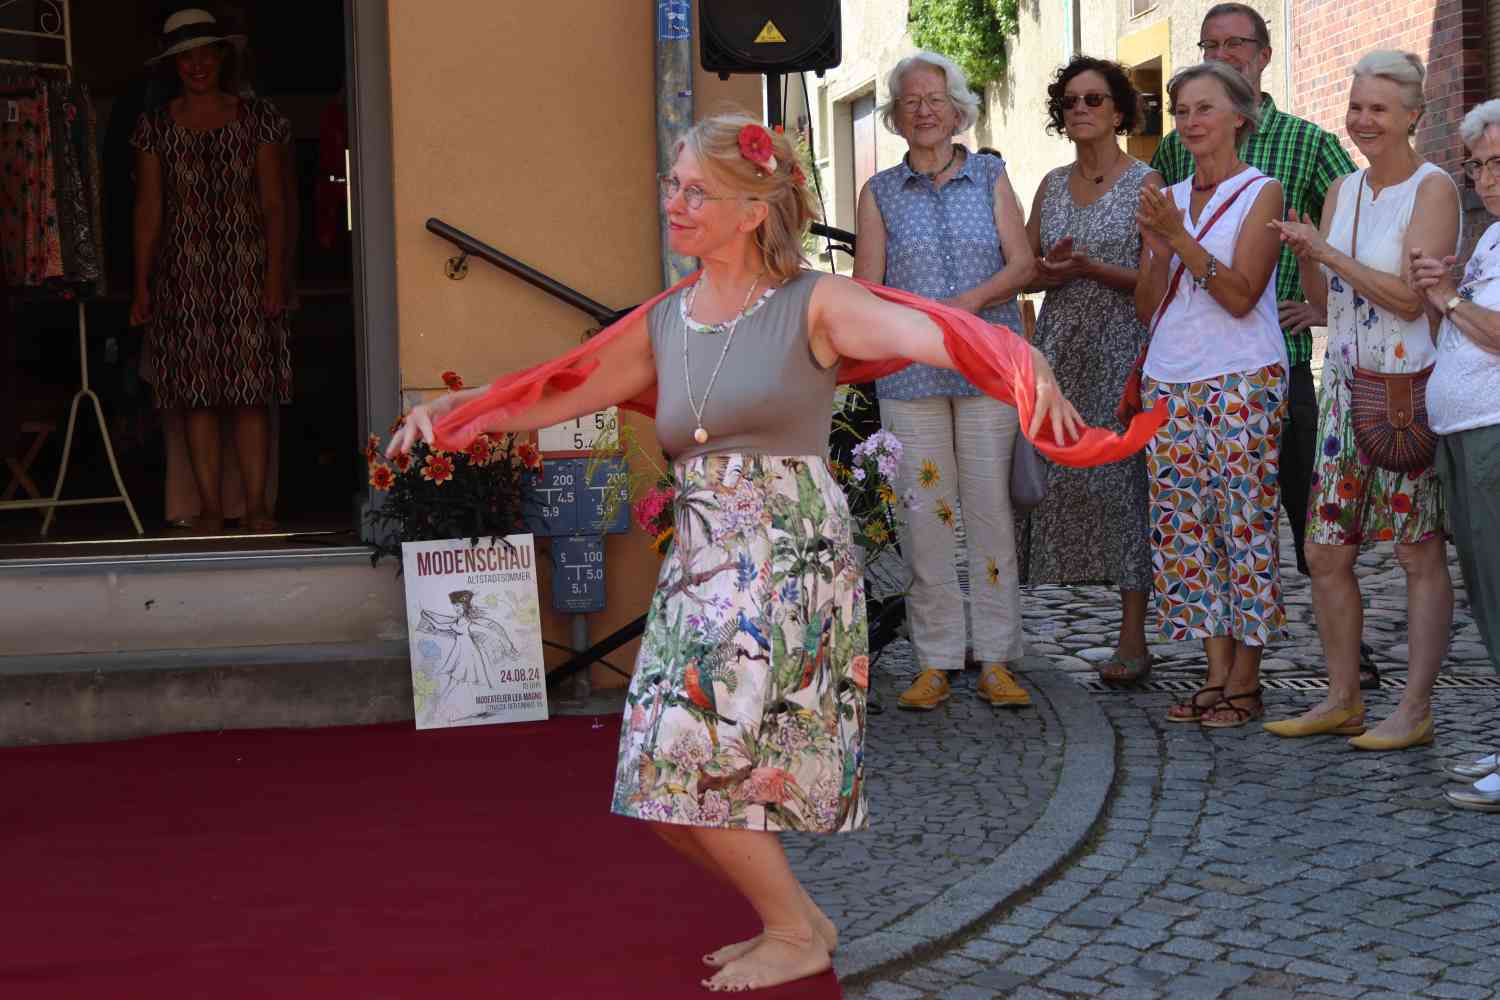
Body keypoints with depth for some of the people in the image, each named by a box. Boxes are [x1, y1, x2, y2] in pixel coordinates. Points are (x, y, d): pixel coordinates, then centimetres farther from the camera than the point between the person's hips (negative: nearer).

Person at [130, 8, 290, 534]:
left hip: (246, 271, -1)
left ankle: (256, 505, 1)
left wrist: (275, 274, -6)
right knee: (198, 397, -1)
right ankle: (210, 506, 4)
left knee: (251, 395, -4)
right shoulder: (156, 126, 9)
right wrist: (141, 285, 1)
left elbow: (274, 204, 3)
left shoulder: (257, 118, 6)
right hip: (183, 276, 1)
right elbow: (148, 208, 7)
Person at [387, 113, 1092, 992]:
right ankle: (790, 919, 25)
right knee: (665, 784, 3)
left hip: (792, 561, -6)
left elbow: (933, 336, -20)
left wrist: (1030, 369, -38)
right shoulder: (662, 325, 12)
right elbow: (554, 395, 17)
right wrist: (447, 409, 4)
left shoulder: (814, 305, -5)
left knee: (689, 761, -13)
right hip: (698, 566, 6)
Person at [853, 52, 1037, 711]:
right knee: (923, 512, -2)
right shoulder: (880, 192, 10)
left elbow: (1022, 264, 3)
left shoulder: (991, 178, 11)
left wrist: (973, 299, -14)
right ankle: (935, 663, 5)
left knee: (989, 504, -2)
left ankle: (996, 661, 4)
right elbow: (866, 289, 3)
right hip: (909, 374, 0)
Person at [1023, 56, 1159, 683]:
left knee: (1121, 478, -5)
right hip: (1059, 349, 4)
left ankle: (1133, 638, 0)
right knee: (1043, 476, 1)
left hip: (1121, 348, -4)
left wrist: (1093, 268, -18)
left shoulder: (1146, 184, -1)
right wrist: (1050, 272, -7)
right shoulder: (1052, 186, 14)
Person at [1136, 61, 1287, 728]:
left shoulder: (1261, 193, -1)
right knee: (1185, 528, 4)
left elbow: (1241, 294, -12)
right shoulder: (1168, 199, 14)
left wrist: (1181, 238, -19)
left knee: (1244, 524, -5)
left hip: (1242, 382, -6)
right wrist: (1159, 248, -8)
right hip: (1170, 383, 6)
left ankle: (1245, 683, 1)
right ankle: (1216, 674, 11)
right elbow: (1145, 307, 10)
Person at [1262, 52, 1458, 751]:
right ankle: (1342, 701, 18)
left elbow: (1410, 296, -16)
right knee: (1326, 554, 7)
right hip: (1346, 384, 7)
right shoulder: (1343, 191, 13)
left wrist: (1327, 252, -16)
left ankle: (1414, 711, 6)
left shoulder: (1432, 189, -8)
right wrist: (1304, 256, -5)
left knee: (1420, 555, -1)